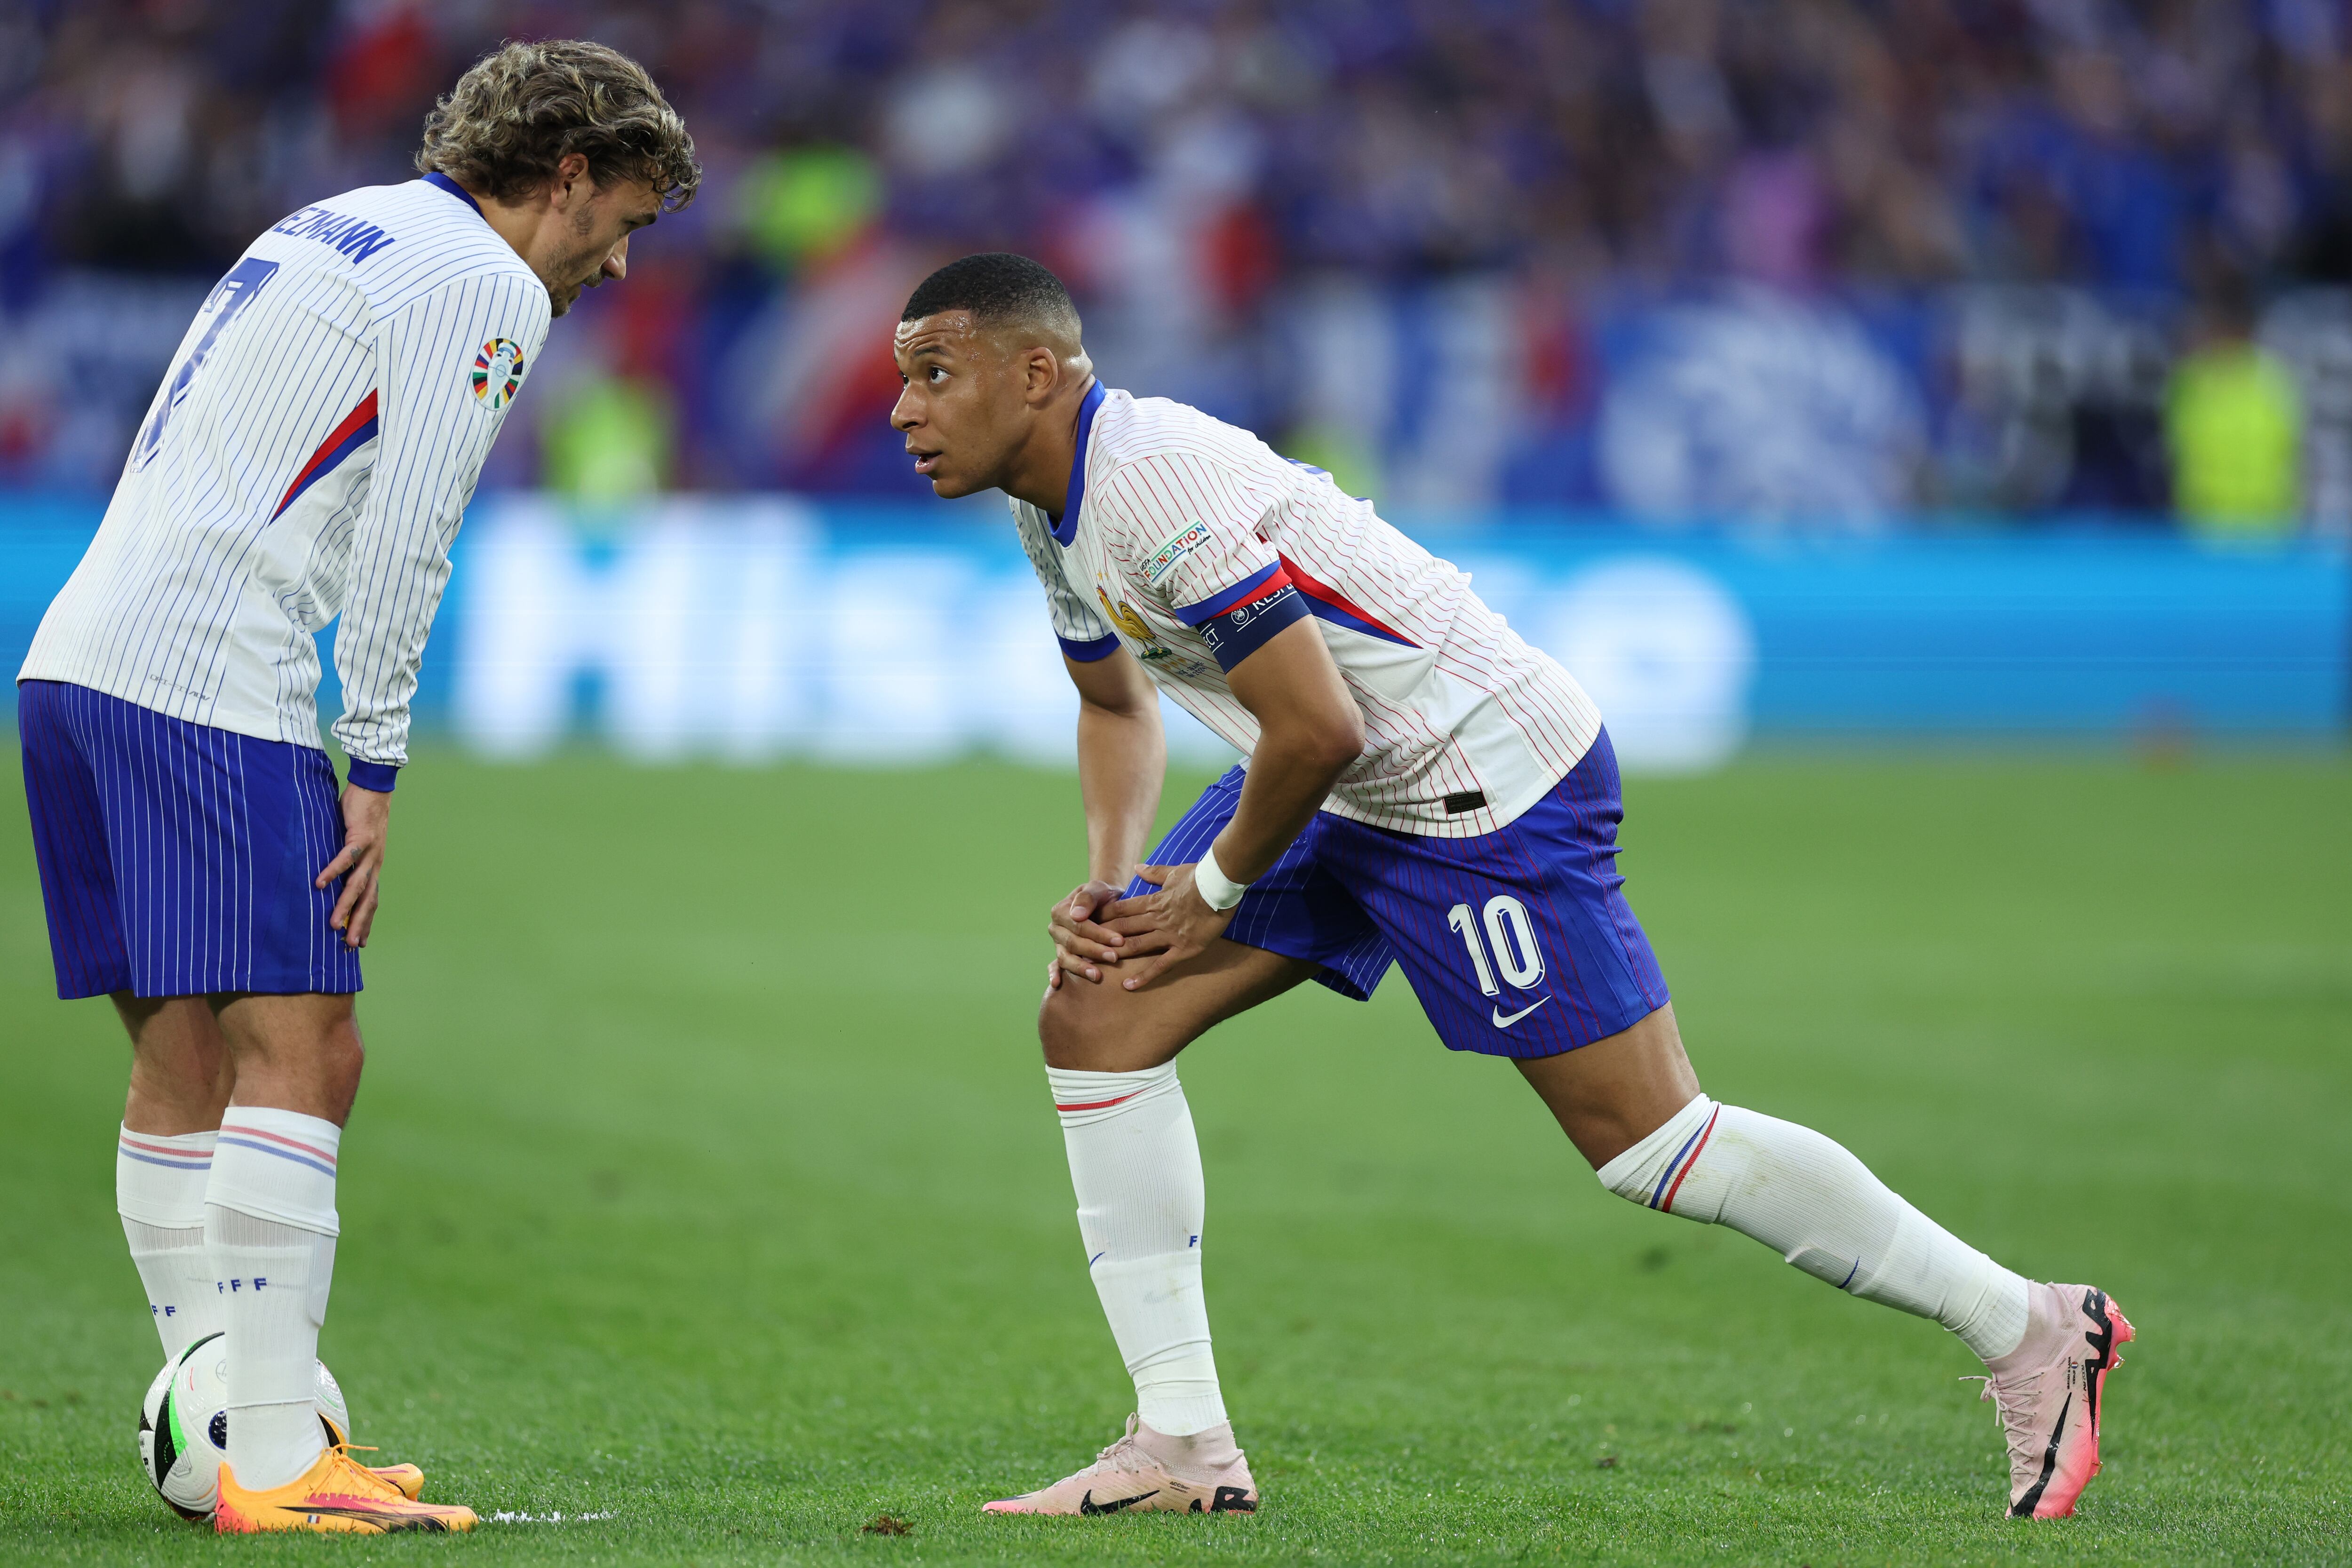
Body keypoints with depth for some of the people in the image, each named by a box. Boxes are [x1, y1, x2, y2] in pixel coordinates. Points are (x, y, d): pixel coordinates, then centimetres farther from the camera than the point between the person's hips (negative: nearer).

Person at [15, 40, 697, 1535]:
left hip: (76, 666, 10)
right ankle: (276, 1468, -15)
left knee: (184, 1070, 11)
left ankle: (222, 1438, 13)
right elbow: (404, 543, -11)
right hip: (208, 687, -10)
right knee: (298, 1057, -10)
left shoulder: (332, 230, 25)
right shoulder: (486, 285, -4)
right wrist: (374, 773, -6)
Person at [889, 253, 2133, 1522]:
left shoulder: (1159, 480, -25)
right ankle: (1182, 1447, 2)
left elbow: (1316, 728, -26)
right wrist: (1110, 880, 7)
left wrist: (1215, 892, -11)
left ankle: (2033, 1333, 4)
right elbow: (1116, 704, 23)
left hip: (1487, 784, -10)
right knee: (1095, 1017, -1)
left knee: (1649, 1143, -8)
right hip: (1340, 798, 10)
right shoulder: (1055, 507, 6)